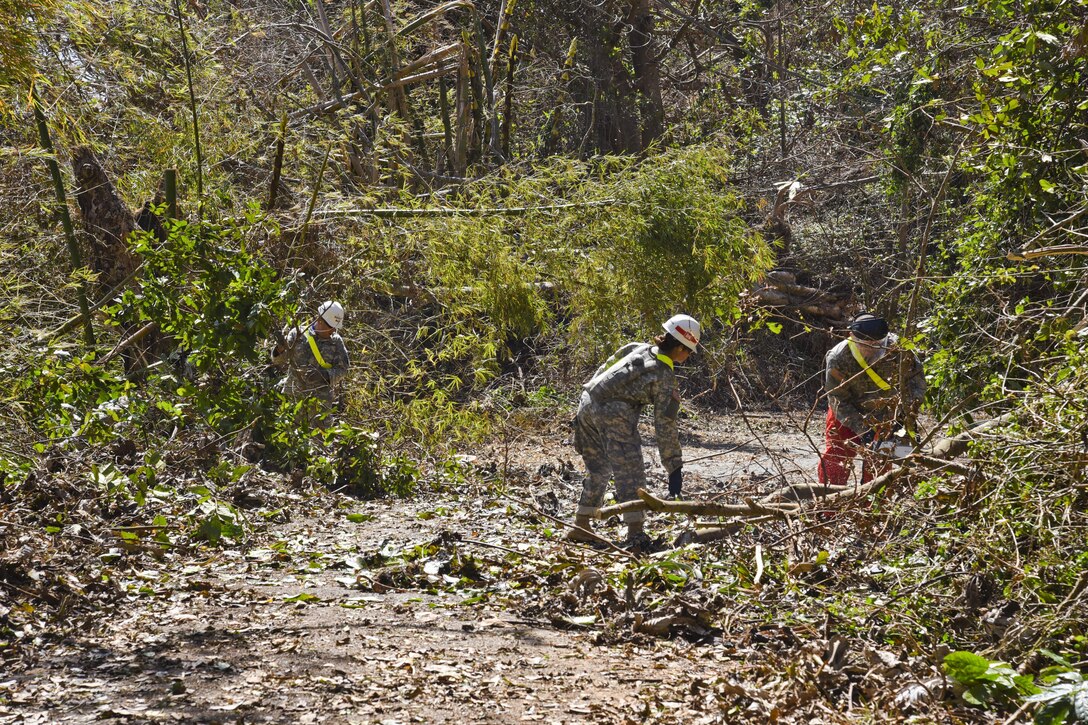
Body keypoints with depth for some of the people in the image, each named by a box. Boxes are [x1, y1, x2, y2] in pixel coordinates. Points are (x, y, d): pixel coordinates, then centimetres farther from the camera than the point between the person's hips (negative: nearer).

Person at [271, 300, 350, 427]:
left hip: (321, 401, 1)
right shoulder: (297, 334, 1)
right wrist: (280, 350, -21)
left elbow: (342, 369, -1)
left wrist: (324, 375, -20)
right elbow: (279, 361, 3)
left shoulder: (336, 342, 4)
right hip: (294, 397, -1)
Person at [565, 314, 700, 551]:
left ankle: (581, 526, 27)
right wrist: (674, 467, 0)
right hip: (613, 415, -8)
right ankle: (636, 533, -17)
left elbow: (602, 370, 19)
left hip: (587, 404, 8)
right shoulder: (664, 377, -3)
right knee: (630, 473, -6)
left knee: (597, 470, 21)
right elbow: (665, 426, -4)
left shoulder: (638, 349, 16)